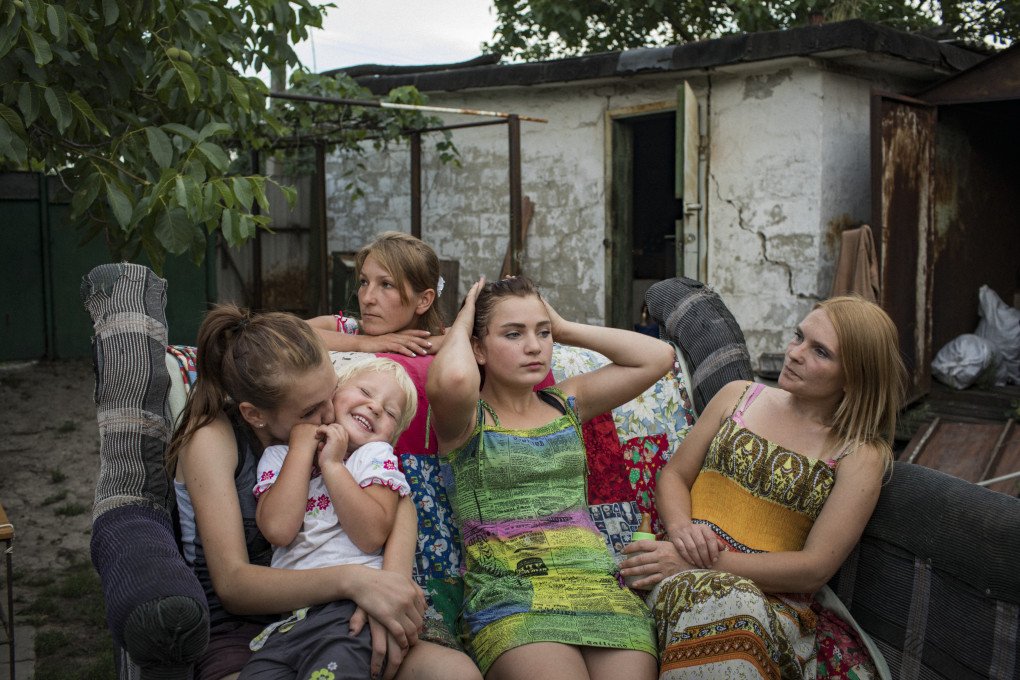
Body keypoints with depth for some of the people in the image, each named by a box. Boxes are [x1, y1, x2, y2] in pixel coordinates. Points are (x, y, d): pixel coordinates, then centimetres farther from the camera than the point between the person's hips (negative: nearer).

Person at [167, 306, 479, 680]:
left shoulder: (318, 423, 1)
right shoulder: (212, 437, -12)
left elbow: (400, 502, -8)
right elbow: (231, 584, -20)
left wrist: (388, 585, -29)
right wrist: (350, 580, -35)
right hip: (237, 628, -4)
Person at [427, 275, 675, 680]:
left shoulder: (565, 405, 18)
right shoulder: (467, 419, 4)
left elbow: (657, 357, 12)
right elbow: (452, 379, -22)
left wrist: (564, 328, 14)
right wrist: (460, 327, 0)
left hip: (600, 583, 5)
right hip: (509, 596, -4)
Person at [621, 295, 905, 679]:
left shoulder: (861, 456, 1)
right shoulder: (738, 396, 12)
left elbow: (814, 568, -7)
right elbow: (674, 476, 14)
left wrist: (709, 563, -16)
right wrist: (681, 528, -9)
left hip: (776, 597, -2)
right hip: (687, 577, 2)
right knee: (724, 602, -36)